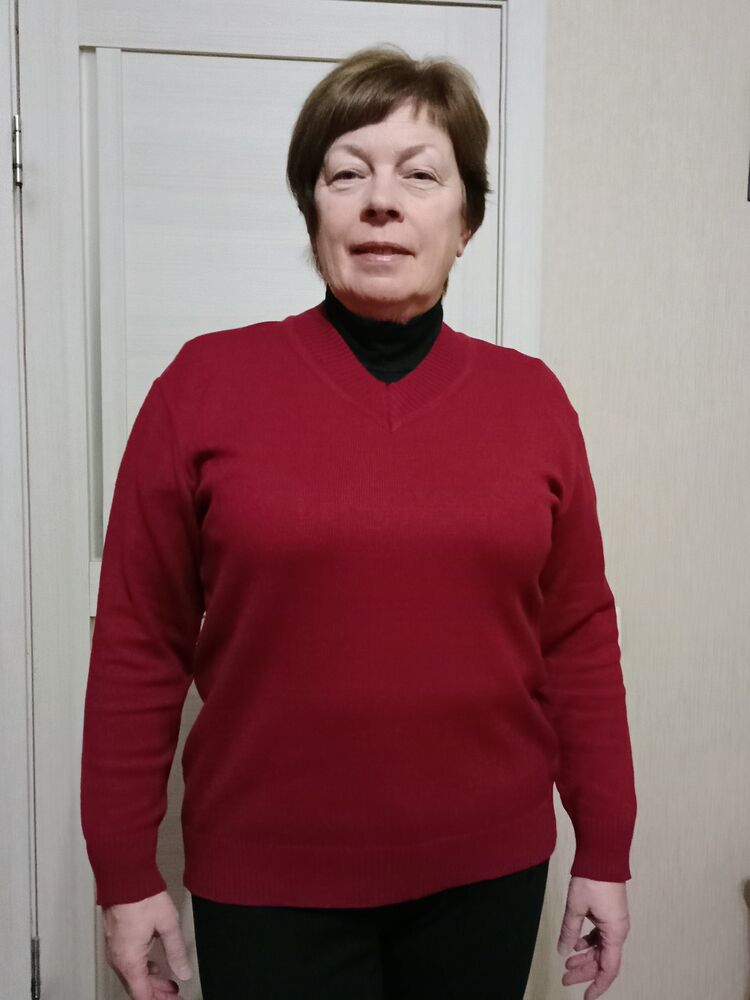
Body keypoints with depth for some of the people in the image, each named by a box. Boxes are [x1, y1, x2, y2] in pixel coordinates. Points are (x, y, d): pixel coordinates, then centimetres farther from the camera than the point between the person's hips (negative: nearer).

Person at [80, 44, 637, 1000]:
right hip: (266, 884, -2)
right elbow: (141, 640, -5)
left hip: (488, 874, 3)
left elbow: (578, 637, 2)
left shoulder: (532, 397, -2)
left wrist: (605, 853, 6)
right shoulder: (205, 383, -8)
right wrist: (125, 872, -1)